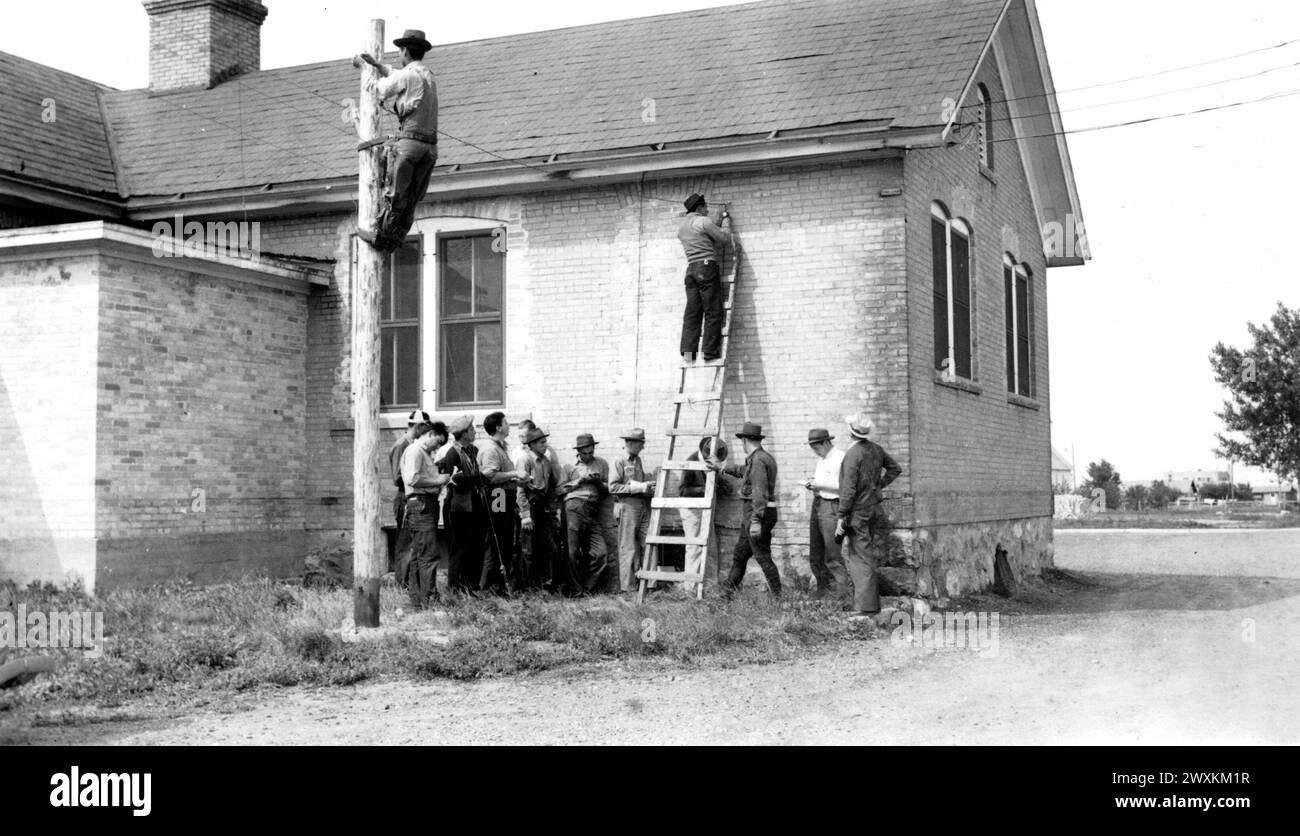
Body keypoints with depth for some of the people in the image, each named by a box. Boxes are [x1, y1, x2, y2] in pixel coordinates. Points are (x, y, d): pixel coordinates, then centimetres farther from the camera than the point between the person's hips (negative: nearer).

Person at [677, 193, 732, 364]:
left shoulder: (682, 227, 20)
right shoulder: (703, 221, -4)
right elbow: (724, 238, 0)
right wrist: (726, 220, 17)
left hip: (691, 269, 7)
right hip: (707, 266, -7)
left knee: (692, 312, 3)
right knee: (713, 312, -5)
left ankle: (688, 352, -7)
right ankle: (710, 353, -9)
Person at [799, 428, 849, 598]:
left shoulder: (841, 458, -11)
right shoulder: (821, 459, 17)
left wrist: (820, 485, -17)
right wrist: (812, 483, 5)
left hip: (832, 506, -9)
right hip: (817, 504, 9)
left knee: (832, 555, -8)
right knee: (816, 555, 10)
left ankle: (841, 590, -2)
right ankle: (823, 589, 18)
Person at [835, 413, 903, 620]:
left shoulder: (853, 454, -18)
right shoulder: (876, 449, 6)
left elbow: (849, 488, -21)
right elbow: (895, 469, 21)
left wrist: (841, 516, -16)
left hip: (857, 512, -8)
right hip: (873, 508, 8)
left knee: (862, 559, -5)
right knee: (849, 553, 18)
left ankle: (865, 608, -4)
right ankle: (869, 601, 21)